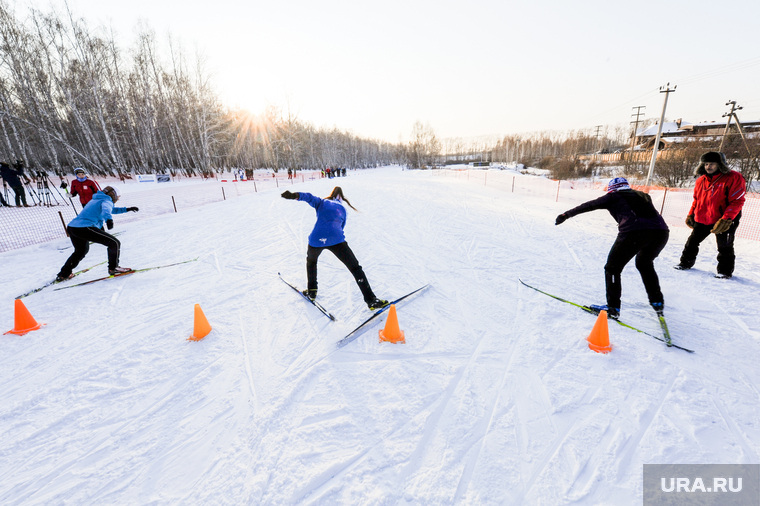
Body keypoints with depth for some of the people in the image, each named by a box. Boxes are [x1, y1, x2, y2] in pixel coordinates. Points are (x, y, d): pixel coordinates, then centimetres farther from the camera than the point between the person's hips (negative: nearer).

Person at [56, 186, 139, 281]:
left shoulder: (95, 200, 27)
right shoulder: (107, 201, -1)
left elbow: (112, 209, 45)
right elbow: (106, 210, -27)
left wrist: (127, 209, 49)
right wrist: (109, 219, -45)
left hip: (71, 227, 10)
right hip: (85, 228, -10)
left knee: (80, 251, 32)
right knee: (115, 243, -7)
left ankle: (63, 274, 40)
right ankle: (113, 268, -5)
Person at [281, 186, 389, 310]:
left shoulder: (321, 202, 22)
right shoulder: (342, 208, 25)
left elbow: (308, 197, 3)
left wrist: (293, 195, -13)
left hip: (316, 239, 1)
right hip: (336, 239, -1)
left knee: (311, 261, 34)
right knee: (355, 268, 6)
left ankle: (311, 291, 39)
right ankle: (371, 300, 1)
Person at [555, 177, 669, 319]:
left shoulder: (614, 196, 15)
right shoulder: (642, 195, 29)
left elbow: (589, 205, 14)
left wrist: (566, 214, 19)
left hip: (633, 233, -6)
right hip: (662, 232, 6)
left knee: (612, 268, 8)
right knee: (644, 264, 32)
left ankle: (613, 308, 4)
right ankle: (657, 302, 35)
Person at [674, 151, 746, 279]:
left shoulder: (733, 178, -12)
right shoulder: (701, 180, 4)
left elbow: (737, 201, -16)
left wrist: (726, 219, -24)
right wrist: (691, 215, 10)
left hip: (723, 221, -5)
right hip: (702, 219, 5)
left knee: (725, 247, 6)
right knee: (692, 241, 11)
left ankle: (725, 271, 19)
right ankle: (686, 262, 25)